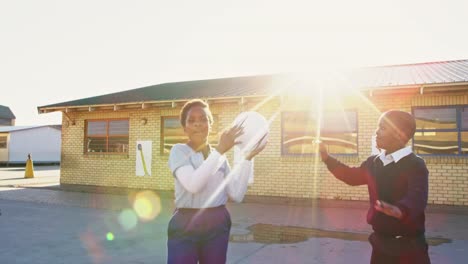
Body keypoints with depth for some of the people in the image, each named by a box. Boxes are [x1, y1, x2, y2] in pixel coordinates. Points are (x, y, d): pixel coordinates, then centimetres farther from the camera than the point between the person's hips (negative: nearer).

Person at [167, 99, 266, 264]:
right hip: (185, 225, -4)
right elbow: (193, 184, -23)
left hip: (217, 224, 4)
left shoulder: (220, 156, 9)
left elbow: (237, 195, -1)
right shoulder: (179, 151, -4)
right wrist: (221, 149, -22)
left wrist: (248, 158, -6)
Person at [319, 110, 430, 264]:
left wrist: (400, 210, -54)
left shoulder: (415, 165, -16)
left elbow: (416, 197, -32)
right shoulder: (373, 163, 5)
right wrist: (327, 158, 13)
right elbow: (352, 176, 21)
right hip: (381, 241, 6)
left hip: (408, 244, -6)